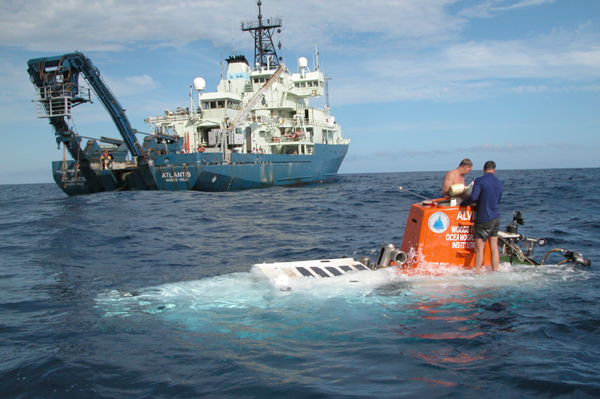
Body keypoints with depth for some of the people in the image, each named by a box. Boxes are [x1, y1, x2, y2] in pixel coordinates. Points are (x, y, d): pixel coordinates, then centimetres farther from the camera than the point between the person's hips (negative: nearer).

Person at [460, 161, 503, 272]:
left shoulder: (480, 180, -11)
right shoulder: (499, 182, 9)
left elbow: (473, 197, -22)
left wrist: (462, 204, -7)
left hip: (484, 219, -6)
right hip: (496, 218, 6)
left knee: (479, 249, -4)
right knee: (494, 247, 10)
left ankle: (476, 273, -4)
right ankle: (495, 272, 13)